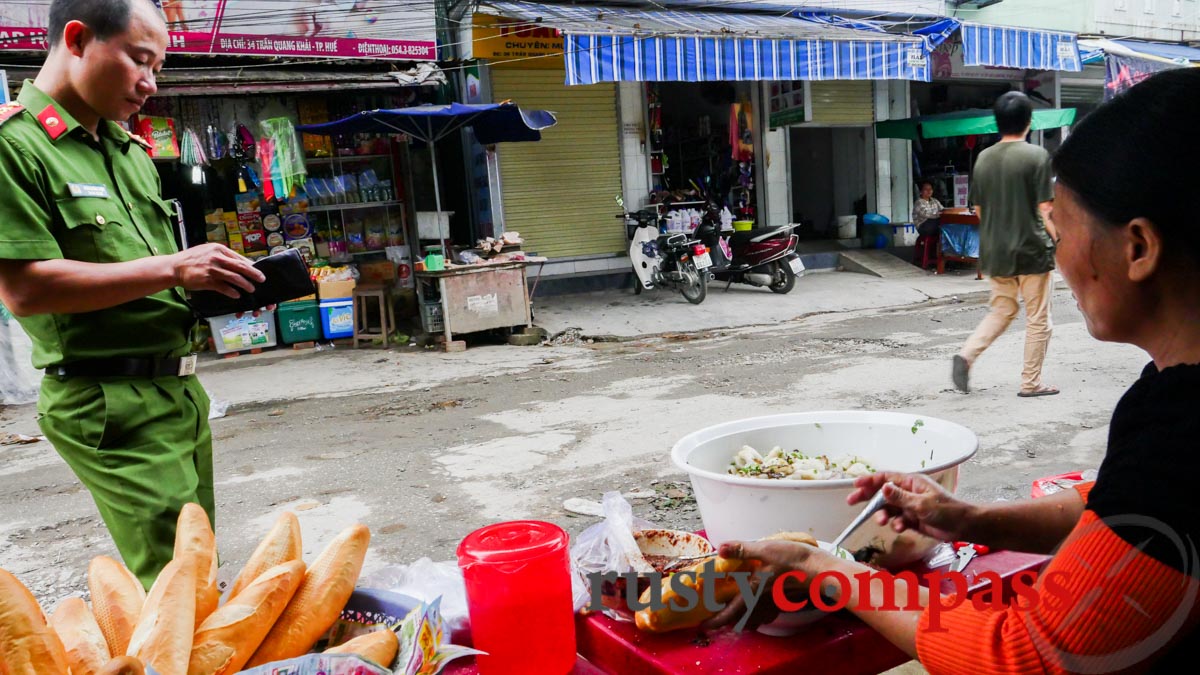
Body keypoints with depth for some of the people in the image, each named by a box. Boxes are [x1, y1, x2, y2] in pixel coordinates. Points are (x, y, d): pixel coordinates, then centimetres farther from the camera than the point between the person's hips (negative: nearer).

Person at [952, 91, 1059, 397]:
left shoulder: (983, 158, 4)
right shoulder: (1036, 155, -11)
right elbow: (1046, 209, -14)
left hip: (994, 252, 5)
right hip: (1031, 250, -5)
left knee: (1001, 311, 19)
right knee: (1037, 319, 8)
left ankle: (966, 354, -1)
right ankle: (1031, 383, 14)